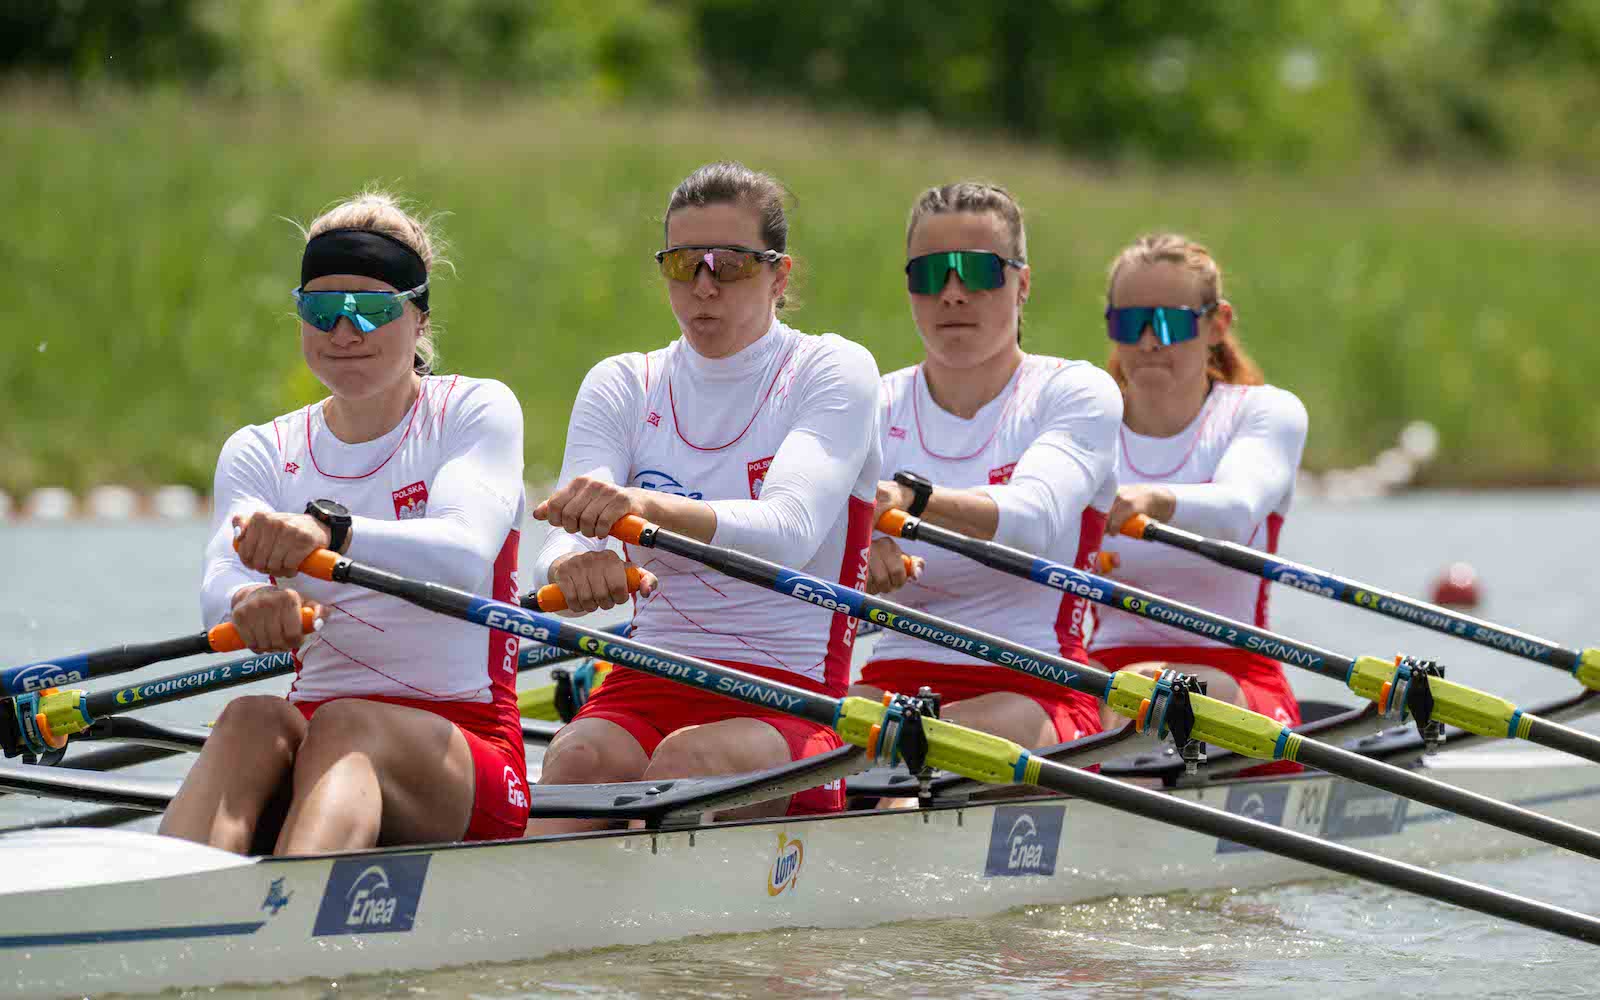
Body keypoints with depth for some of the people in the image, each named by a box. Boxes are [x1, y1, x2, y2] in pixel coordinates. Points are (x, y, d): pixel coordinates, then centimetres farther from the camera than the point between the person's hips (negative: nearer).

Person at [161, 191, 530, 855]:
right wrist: (248, 601, -37)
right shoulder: (259, 452, 12)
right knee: (252, 718, -30)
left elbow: (466, 555, -20)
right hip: (317, 726, 3)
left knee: (344, 727, -34)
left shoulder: (477, 411, 3)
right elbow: (220, 586, -10)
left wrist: (331, 530, -39)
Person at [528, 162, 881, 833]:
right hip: (645, 689, 3)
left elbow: (790, 531, -19)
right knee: (580, 759, -31)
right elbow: (563, 538, -6)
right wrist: (571, 563, -33)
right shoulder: (621, 387, 12)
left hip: (792, 703, -3)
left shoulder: (832, 370, 1)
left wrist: (648, 508, -39)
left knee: (690, 759, -35)